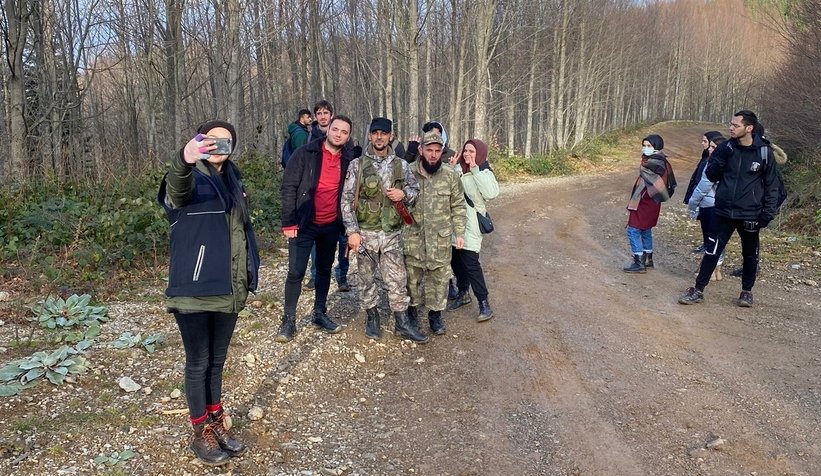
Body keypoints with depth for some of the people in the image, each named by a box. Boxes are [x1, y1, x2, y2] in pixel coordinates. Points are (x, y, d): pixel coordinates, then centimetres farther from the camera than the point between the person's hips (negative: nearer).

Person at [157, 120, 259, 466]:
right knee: (198, 364, 6)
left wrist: (248, 275, 15)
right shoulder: (192, 179, -8)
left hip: (228, 290, 6)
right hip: (195, 290, -6)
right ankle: (201, 434, 22)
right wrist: (184, 161, -56)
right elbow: (176, 190, -34)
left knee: (217, 361, 18)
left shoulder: (233, 181, 12)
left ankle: (217, 424, 33)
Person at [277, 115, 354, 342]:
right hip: (304, 224, -4)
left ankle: (320, 313, 30)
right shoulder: (305, 154, -10)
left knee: (325, 270, 15)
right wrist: (288, 222, -14)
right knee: (296, 272, -4)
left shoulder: (348, 160, 2)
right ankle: (289, 320, 9)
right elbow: (288, 187, -10)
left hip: (331, 226, 4)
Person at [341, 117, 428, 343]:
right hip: (365, 233, -1)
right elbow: (347, 200, -4)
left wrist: (404, 193, -9)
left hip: (392, 234, 1)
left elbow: (416, 189, 15)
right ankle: (372, 318, 27)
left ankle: (402, 324, 16)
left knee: (397, 280, 4)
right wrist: (352, 231, -12)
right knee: (367, 279, 10)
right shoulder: (357, 165, -2)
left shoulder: (401, 165, 5)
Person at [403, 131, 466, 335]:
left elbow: (458, 207, 5)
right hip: (413, 238, 0)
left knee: (439, 278, 9)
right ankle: (412, 310, 32)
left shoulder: (451, 176, -2)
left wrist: (459, 233, 0)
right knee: (412, 277, 11)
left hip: (441, 239, 1)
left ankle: (435, 313, 26)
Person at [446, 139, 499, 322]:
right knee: (456, 260, 16)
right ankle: (463, 293, 35)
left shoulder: (483, 173, -7)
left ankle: (484, 303, 2)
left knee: (471, 264, -8)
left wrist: (475, 170, -22)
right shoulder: (458, 169, 7)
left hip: (470, 224, -6)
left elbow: (491, 193, -26)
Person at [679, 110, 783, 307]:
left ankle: (747, 291, 28)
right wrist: (721, 158, -15)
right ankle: (698, 290, 8)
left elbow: (772, 185, -1)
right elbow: (710, 175, 2)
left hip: (750, 214, -1)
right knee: (712, 251, 0)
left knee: (750, 254, 13)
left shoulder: (764, 152, -5)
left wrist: (768, 212, -6)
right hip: (723, 212, 1)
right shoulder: (725, 148, 1)